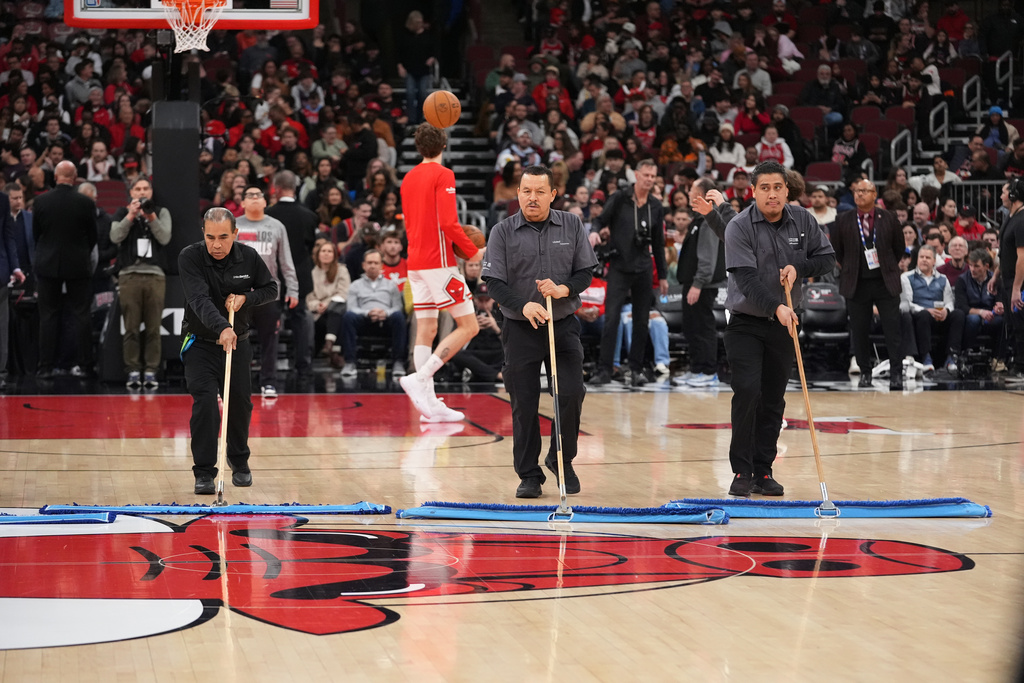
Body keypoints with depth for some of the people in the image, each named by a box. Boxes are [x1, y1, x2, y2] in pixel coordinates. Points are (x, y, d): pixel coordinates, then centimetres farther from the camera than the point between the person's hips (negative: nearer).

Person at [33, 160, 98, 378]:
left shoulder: (41, 201, -7)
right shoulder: (86, 203, -9)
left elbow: (35, 234, 3)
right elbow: (93, 236, 0)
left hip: (48, 264, 1)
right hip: (78, 265, -1)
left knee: (48, 316, 6)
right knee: (81, 315, 6)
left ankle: (45, 367, 5)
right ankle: (84, 365, 6)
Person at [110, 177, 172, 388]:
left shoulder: (161, 212, 14)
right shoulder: (122, 213, 14)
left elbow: (165, 238, -1)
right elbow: (115, 237, -4)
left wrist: (151, 218, -11)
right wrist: (131, 216, -10)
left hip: (155, 275, 0)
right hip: (129, 275, 0)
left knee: (153, 328, -2)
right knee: (131, 328, -2)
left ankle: (151, 371, 2)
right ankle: (133, 371, 2)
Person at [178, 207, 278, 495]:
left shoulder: (249, 257, -9)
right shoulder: (190, 257, -20)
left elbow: (271, 289, 4)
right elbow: (199, 298, -33)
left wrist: (245, 298, -16)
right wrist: (221, 327, -49)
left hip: (238, 342, 3)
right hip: (200, 344, -3)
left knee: (241, 404, 9)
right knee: (205, 401, -17)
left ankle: (239, 460, 34)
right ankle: (204, 472, -11)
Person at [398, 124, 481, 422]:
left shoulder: (408, 178, 14)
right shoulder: (443, 175, -9)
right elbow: (448, 223, -18)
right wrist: (474, 253, -9)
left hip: (415, 261, 8)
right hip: (439, 261, -8)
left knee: (426, 329, 6)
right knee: (468, 327, -5)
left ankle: (428, 403, 1)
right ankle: (419, 379, -16)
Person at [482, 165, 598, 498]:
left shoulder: (572, 225, 3)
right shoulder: (503, 232, -3)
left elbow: (586, 271, 6)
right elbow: (494, 282, -6)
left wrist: (565, 289, -15)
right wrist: (523, 306, -23)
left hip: (564, 325, 1)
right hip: (520, 329, -1)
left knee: (571, 394, -7)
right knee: (524, 404, 0)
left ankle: (561, 460, 16)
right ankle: (529, 474, 11)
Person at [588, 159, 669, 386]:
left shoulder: (656, 207, 9)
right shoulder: (619, 199, -2)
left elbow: (658, 244, 14)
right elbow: (601, 220, 0)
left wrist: (663, 275, 15)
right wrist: (595, 231, -25)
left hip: (644, 269, 4)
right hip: (619, 267, -4)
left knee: (641, 322, 5)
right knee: (611, 319, -9)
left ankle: (636, 370, 13)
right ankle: (604, 370, -7)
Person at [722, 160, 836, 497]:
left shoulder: (803, 220, 1)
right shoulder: (739, 227, -13)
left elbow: (828, 258, 9)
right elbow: (746, 278, -22)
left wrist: (799, 268, -11)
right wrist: (776, 307, -35)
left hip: (785, 324, 4)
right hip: (746, 324, -4)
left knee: (774, 400, 6)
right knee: (748, 392, -16)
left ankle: (763, 472, 15)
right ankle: (741, 473, -7)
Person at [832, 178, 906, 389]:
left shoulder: (888, 219, 1)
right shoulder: (843, 221, 1)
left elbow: (900, 247, 12)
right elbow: (836, 250, 11)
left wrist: (889, 267, 10)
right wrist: (848, 270, 9)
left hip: (885, 282, -1)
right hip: (856, 284, 1)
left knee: (892, 329, -3)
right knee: (859, 330, 4)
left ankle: (895, 373, -1)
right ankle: (864, 373, 14)